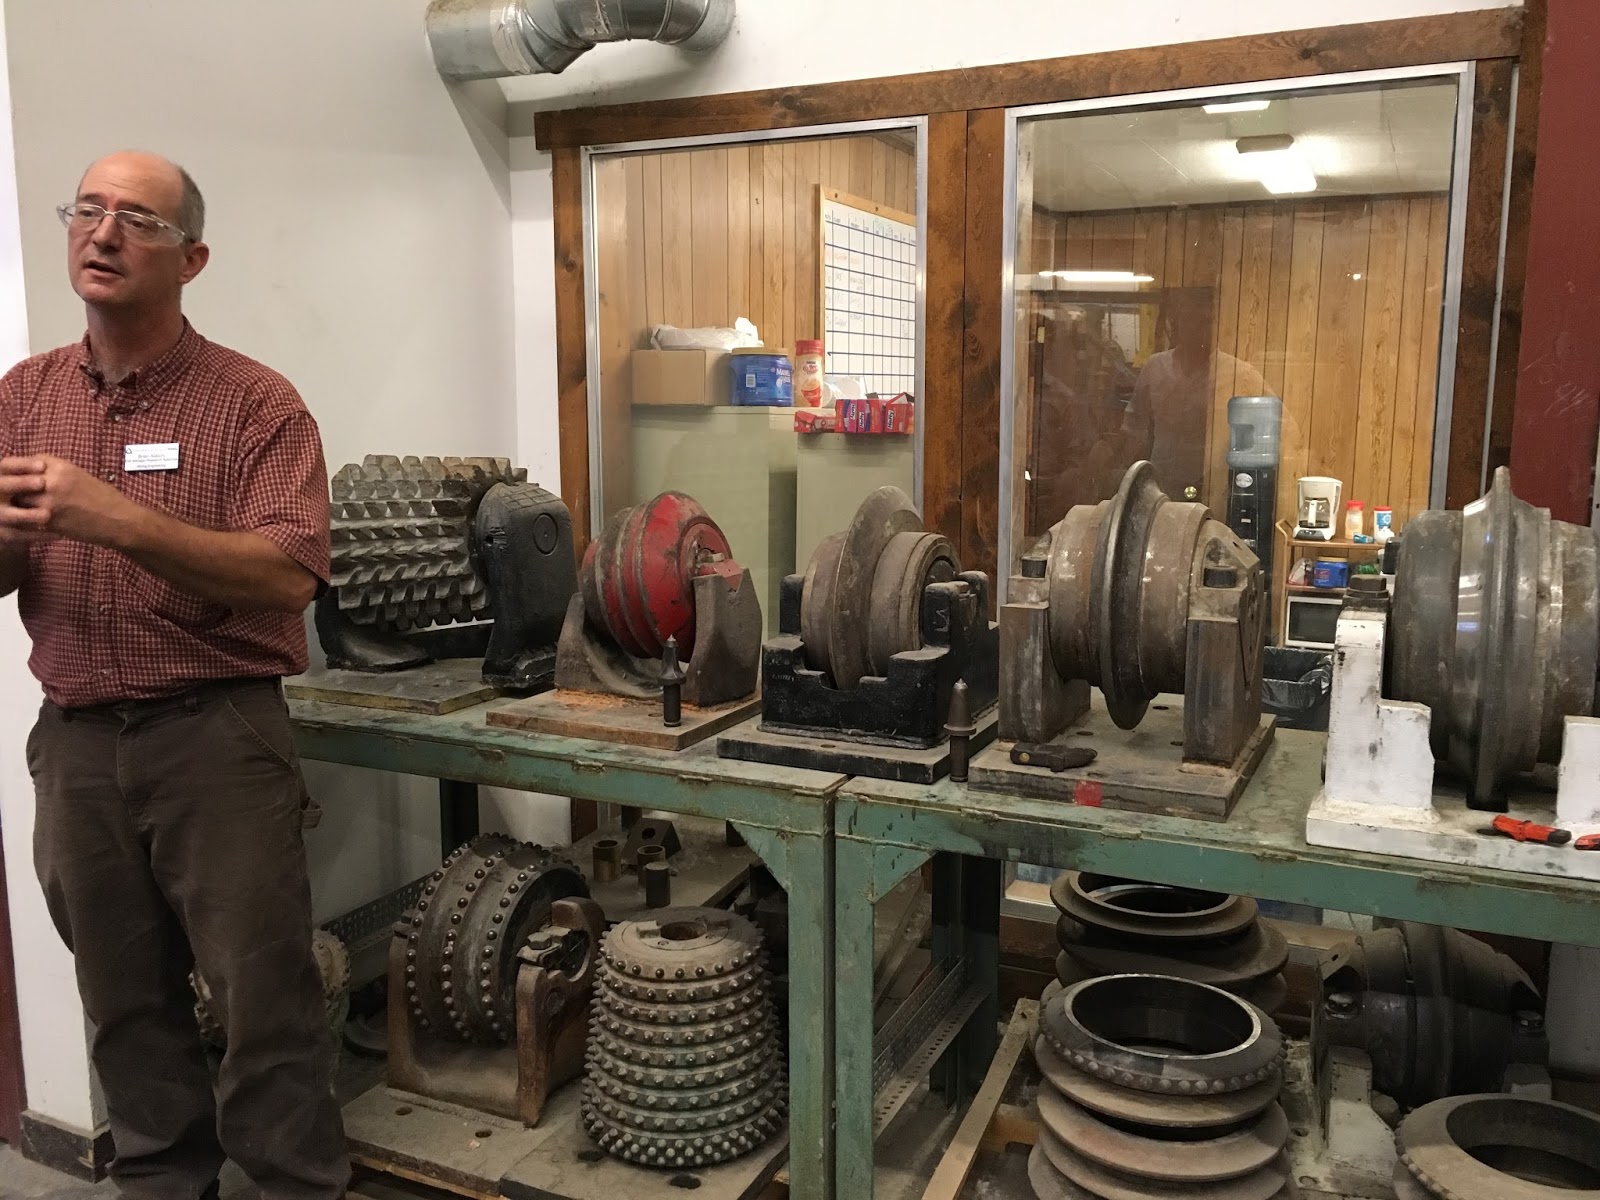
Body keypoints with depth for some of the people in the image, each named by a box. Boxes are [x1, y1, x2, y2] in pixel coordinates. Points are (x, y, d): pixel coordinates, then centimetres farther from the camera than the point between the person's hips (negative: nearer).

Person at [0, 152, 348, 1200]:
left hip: (218, 736, -4)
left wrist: (116, 518, -26)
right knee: (126, 1000, 17)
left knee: (264, 990, 3)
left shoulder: (255, 403, -6)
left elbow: (288, 575, -18)